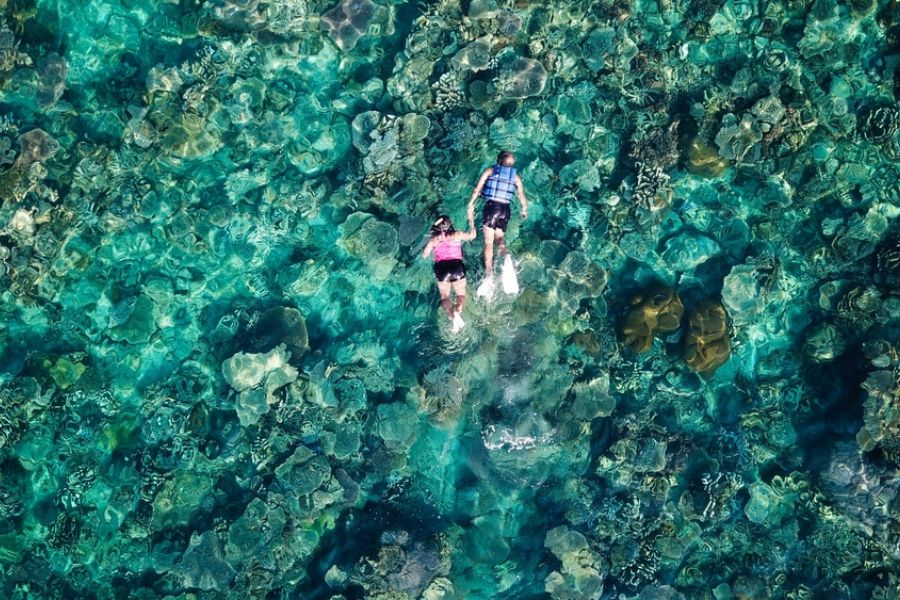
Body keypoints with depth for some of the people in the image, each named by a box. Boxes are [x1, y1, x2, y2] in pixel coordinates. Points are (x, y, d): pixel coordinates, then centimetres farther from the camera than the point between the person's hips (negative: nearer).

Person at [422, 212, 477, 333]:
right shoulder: (457, 235, 6)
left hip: (441, 268, 0)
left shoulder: (433, 239, 7)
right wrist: (471, 220, 31)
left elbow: (424, 255, 14)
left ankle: (452, 316, -25)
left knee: (444, 296, 6)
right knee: (461, 293, 12)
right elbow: (472, 235, 21)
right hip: (457, 266, 0)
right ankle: (457, 311, -22)